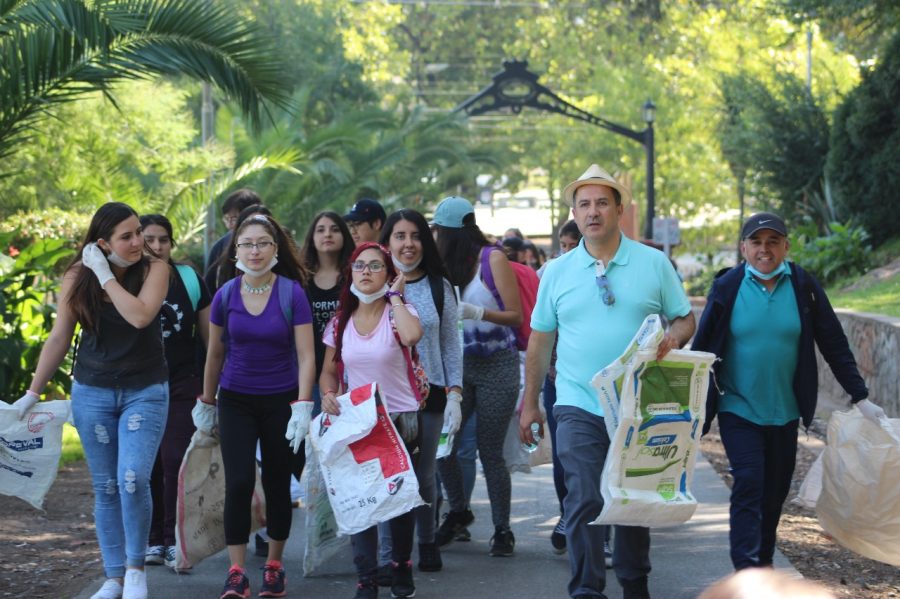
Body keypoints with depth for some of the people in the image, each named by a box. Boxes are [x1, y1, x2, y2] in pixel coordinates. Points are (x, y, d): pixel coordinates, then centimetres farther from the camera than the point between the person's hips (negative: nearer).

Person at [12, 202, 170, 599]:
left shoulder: (154, 269, -8)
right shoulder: (78, 278, -3)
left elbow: (140, 316, -25)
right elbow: (59, 338, 4)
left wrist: (105, 275, -19)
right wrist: (33, 392, 7)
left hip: (145, 391, -2)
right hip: (93, 392, 2)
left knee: (133, 479, -17)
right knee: (105, 488, 6)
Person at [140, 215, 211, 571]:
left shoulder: (189, 280, 2)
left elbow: (209, 335, 7)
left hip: (182, 385, -1)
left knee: (176, 461, -9)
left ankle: (176, 542, -3)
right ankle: (153, 541, 13)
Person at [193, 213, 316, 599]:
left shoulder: (292, 293, -9)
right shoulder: (225, 295, -3)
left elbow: (306, 355, -10)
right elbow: (215, 354, 9)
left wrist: (303, 407, -18)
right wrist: (206, 403, 15)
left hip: (281, 401, -1)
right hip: (236, 401, 1)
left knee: (277, 483, 8)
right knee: (239, 483, -10)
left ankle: (274, 565, 22)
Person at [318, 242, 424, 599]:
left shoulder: (398, 313, -6)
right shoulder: (340, 323, 6)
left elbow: (412, 335, -31)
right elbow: (329, 371, 13)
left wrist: (394, 295, -17)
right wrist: (328, 394, -9)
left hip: (399, 420, -3)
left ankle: (401, 566, 25)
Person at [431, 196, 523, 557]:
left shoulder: (493, 259, -8)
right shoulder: (447, 265, 6)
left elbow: (516, 316, -10)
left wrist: (478, 313, -24)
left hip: (497, 366, -4)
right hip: (460, 364, 4)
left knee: (490, 451, -3)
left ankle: (502, 530, 9)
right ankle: (458, 511, 18)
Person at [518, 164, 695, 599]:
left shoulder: (654, 263, 1)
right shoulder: (557, 272, 4)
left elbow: (685, 319, 6)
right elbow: (540, 340, 9)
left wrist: (674, 338, -18)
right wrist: (529, 404, 9)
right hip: (579, 408, 0)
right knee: (584, 502, -8)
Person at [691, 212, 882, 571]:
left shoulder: (803, 287, -2)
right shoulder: (727, 287, -5)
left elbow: (834, 345, 2)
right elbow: (702, 347, 0)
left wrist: (861, 397, -1)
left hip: (785, 411, 2)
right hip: (738, 409, -2)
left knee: (775, 491, 12)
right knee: (749, 484, -14)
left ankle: (764, 560, 31)